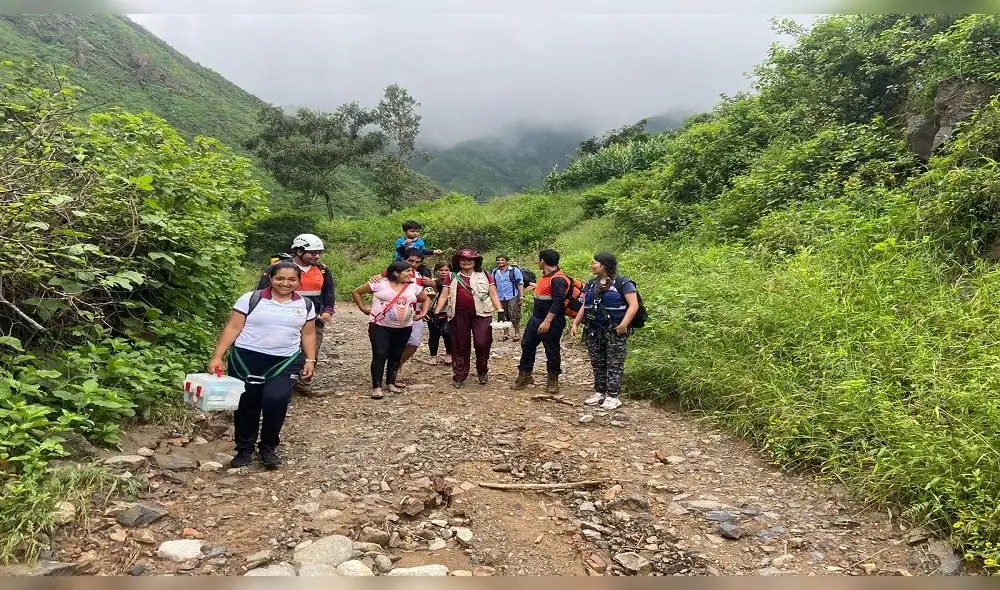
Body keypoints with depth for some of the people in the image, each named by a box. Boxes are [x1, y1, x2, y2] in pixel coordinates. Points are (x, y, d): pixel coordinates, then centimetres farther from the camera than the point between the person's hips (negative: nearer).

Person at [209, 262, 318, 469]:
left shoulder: (305, 305, 6)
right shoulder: (250, 299, -3)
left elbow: (308, 335, 14)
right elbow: (233, 328, -3)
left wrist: (310, 360, 4)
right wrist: (217, 357, -9)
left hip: (285, 362, 1)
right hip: (247, 359, -1)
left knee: (276, 400, -17)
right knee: (246, 405, 6)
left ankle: (268, 447, 7)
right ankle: (244, 449, 29)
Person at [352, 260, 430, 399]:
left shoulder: (414, 287, 4)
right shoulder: (380, 284, -7)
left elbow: (426, 299, 20)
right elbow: (356, 292, 1)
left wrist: (423, 313, 6)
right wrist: (363, 308, -3)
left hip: (404, 328, 4)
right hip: (380, 326, -4)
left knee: (396, 356, 11)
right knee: (380, 355, -7)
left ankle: (391, 382, 26)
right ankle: (376, 386, 0)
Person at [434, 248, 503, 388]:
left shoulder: (485, 276, 11)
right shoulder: (452, 277, 12)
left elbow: (493, 295, 9)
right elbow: (444, 296, 9)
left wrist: (500, 311, -3)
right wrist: (436, 313, -1)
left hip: (481, 314, -1)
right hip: (459, 315, 1)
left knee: (482, 343, -10)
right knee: (460, 346, 5)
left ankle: (482, 371, 16)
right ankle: (459, 376, 18)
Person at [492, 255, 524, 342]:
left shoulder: (514, 271, -1)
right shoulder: (495, 272, 14)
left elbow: (520, 283, -4)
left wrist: (521, 295, -13)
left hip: (512, 297, -5)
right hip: (500, 298, 5)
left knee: (514, 316, -10)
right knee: (503, 317, 8)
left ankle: (517, 333, 2)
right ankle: (506, 334, 18)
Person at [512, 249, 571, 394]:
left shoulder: (558, 279, -21)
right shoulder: (545, 276, 10)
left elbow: (558, 302, -26)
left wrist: (547, 322, -29)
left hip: (552, 321, -10)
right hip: (536, 318, 10)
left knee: (552, 350, 3)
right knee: (527, 345, 11)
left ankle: (553, 380, 17)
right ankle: (524, 375, 21)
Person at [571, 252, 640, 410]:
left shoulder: (623, 283, -8)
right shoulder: (591, 284, 13)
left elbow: (633, 305, -14)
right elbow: (585, 306, 18)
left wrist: (624, 324, -24)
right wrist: (576, 323, 8)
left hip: (614, 331, -7)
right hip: (594, 331, 7)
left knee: (614, 364, -1)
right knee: (597, 363, 12)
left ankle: (612, 396, 3)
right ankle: (599, 392, 21)